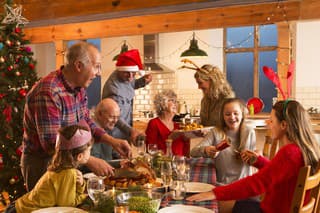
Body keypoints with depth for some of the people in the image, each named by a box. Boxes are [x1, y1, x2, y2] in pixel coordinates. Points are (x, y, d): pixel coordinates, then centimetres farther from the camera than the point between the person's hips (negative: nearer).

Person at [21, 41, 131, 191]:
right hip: (42, 164, -8)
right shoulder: (48, 93, -28)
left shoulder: (78, 87, 1)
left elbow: (86, 122, 12)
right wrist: (90, 161, -28)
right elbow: (51, 144, -29)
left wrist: (112, 141, -1)